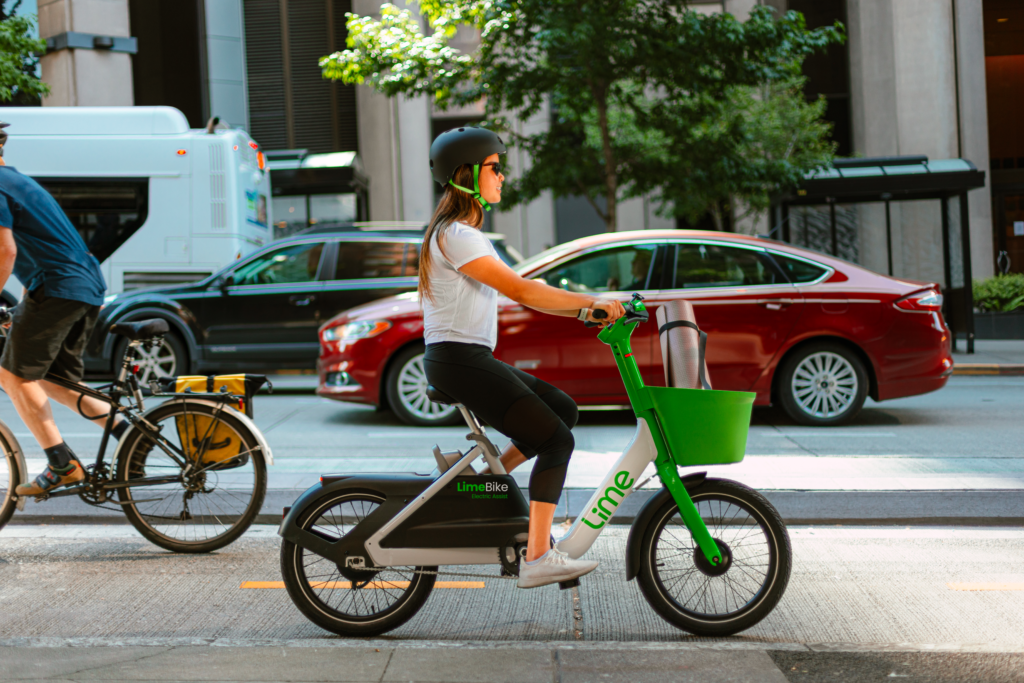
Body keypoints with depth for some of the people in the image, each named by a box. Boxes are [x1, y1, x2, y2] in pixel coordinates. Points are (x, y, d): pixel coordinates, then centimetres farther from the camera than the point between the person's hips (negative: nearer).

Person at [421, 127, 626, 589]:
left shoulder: (464, 232, 19)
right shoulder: (456, 235, -15)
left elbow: (518, 290, 16)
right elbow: (521, 291, -20)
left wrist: (583, 309, 8)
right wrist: (591, 303, -17)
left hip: (473, 359, 10)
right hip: (457, 360, -10)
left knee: (563, 411, 12)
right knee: (556, 440, -13)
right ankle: (537, 559, -14)